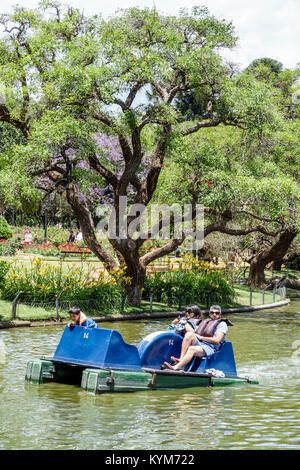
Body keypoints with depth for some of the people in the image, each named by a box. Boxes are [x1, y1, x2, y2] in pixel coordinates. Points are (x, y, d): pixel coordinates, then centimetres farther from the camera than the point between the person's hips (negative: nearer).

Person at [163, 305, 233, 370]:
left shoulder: (222, 324, 9)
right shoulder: (205, 322, 30)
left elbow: (217, 340, -5)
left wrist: (201, 337, -4)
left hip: (210, 348, -6)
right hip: (199, 343, 6)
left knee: (192, 349, -34)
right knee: (189, 334, -23)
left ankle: (176, 367, -49)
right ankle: (181, 359, -31)